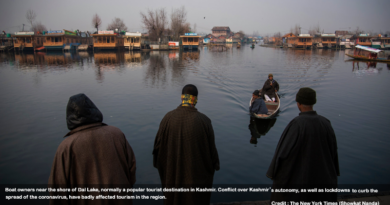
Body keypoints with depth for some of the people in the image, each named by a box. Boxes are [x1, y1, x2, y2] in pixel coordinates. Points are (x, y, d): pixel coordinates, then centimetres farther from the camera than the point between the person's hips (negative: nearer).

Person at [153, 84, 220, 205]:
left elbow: (158, 144, -7)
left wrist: (160, 164, 11)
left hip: (173, 170, 2)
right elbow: (211, 147, -11)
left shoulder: (168, 118, -16)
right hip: (197, 172, -1)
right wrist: (214, 165, 9)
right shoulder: (204, 120, -20)